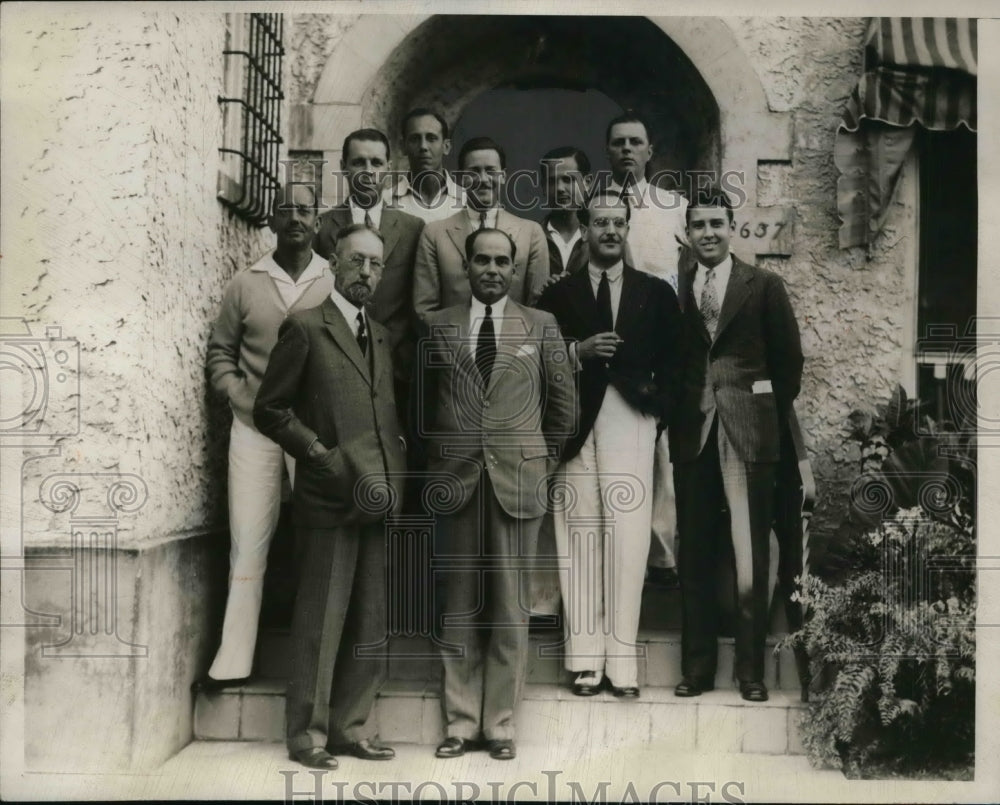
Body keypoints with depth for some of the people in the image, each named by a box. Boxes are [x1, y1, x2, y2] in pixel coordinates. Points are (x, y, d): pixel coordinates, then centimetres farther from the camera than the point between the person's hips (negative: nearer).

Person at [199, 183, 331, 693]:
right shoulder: (245, 285, 4)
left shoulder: (336, 284, 0)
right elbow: (219, 355, 9)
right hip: (254, 428, 1)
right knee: (247, 542, 4)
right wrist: (247, 398, -5)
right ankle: (233, 660, 11)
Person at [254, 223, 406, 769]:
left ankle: (350, 724, 22)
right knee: (322, 621, 0)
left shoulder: (380, 335, 18)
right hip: (329, 498, -6)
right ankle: (307, 732, 13)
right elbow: (269, 410, -4)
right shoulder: (305, 328, -2)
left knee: (371, 623, 10)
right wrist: (322, 454, -12)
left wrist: (399, 457, 6)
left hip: (379, 499, 7)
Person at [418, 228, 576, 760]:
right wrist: (434, 460, 6)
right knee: (459, 607, 6)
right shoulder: (437, 326, 9)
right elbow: (421, 401, 11)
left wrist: (541, 458, 10)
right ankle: (461, 720, 16)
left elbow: (563, 405, 11)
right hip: (454, 478, 1)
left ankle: (500, 722, 15)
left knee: (509, 607, 4)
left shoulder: (541, 327, 8)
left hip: (518, 482, 0)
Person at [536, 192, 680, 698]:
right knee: (580, 538, -1)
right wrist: (578, 351, -9)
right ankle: (585, 660, 6)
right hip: (576, 424, 0)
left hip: (631, 423, 0)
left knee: (627, 539, -6)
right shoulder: (559, 293, 12)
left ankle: (622, 662, 1)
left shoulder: (656, 293, 15)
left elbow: (671, 362, 13)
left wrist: (658, 409, 1)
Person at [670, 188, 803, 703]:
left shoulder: (764, 287, 4)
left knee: (750, 555, 0)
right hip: (692, 432, 2)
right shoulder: (672, 288, 7)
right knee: (695, 555, 6)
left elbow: (789, 359, 7)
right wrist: (673, 416, 4)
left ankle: (751, 670, 12)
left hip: (748, 432, -1)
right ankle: (696, 668, 16)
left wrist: (774, 416, 5)